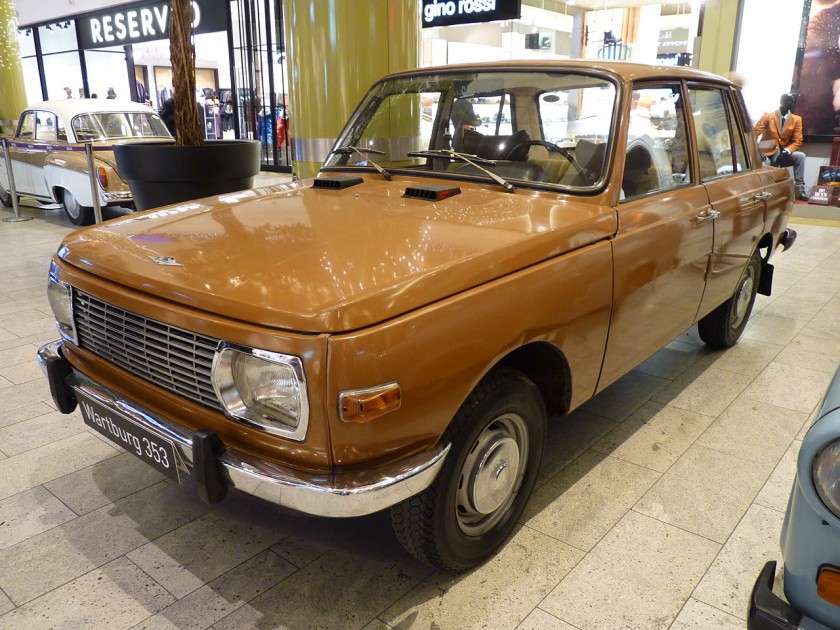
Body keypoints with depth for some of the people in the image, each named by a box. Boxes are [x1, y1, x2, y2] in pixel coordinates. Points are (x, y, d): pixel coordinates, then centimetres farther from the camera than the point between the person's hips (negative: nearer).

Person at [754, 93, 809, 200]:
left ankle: (800, 190, -23)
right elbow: (754, 134, -8)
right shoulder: (768, 116, 0)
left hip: (784, 155, 2)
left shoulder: (796, 119, 5)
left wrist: (788, 150, -23)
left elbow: (797, 141, -1)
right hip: (768, 155, -2)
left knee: (800, 156, -26)